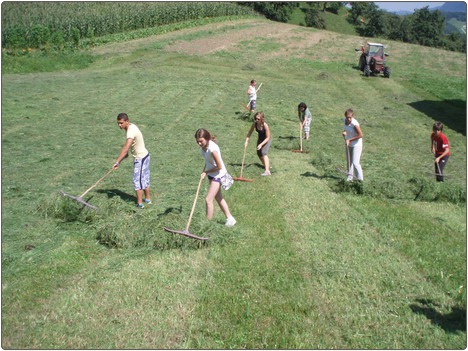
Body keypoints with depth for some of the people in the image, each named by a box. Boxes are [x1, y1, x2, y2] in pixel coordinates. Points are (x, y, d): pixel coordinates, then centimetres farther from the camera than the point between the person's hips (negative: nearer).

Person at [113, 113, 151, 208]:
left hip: (140, 158, -10)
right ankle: (147, 199, 29)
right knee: (144, 179, 18)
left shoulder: (131, 131, -26)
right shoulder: (131, 126, 4)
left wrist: (117, 162, -37)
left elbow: (125, 148, -35)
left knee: (137, 180, -3)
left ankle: (140, 203, 2)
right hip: (144, 155, 10)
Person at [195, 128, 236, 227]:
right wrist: (204, 172, -2)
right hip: (211, 174, 9)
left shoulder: (212, 149, -32)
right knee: (218, 198, 20)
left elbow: (219, 166, -25)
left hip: (218, 174, -9)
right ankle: (230, 218, 34)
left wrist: (206, 172, -15)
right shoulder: (203, 146, -7)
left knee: (208, 199, -9)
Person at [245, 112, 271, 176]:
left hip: (267, 140, -7)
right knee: (259, 153, 16)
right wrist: (246, 141, -18)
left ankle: (267, 171, -34)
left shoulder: (265, 126, -33)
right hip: (260, 139, 7)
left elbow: (268, 137, -26)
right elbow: (249, 133, -8)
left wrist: (261, 144, -33)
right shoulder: (255, 124, -19)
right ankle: (266, 166, 43)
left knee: (264, 153, -25)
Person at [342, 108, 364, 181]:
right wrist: (345, 131, -7)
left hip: (356, 145, -7)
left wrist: (349, 140, -20)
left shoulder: (354, 124, -27)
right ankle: (350, 177, 26)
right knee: (349, 161, 14)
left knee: (355, 162, -11)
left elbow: (361, 135, -23)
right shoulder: (345, 120, -6)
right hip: (349, 144, 8)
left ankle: (360, 179, -1)